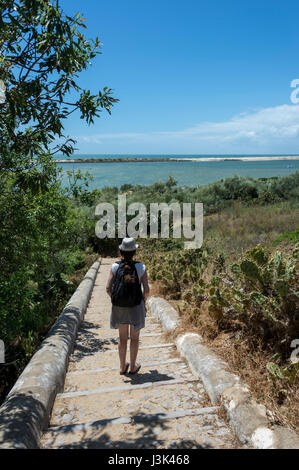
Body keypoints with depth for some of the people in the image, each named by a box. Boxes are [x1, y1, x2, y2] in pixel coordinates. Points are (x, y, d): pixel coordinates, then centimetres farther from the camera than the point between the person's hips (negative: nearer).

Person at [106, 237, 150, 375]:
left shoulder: (115, 267, -10)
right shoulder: (141, 267, -13)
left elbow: (108, 288, -10)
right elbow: (146, 290, -14)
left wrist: (115, 299, 8)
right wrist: (143, 300, 7)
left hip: (119, 307, 2)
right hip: (135, 307, -2)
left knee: (122, 338, 18)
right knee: (134, 338, 16)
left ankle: (123, 367, 31)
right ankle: (133, 367, 28)